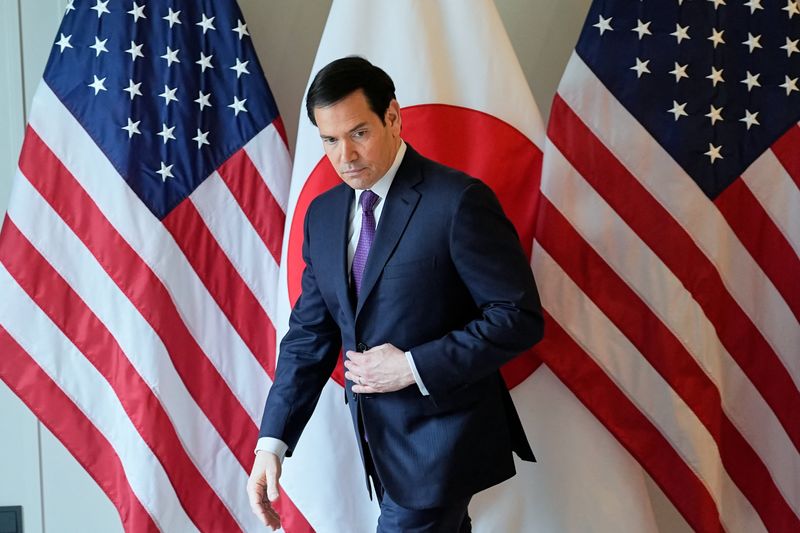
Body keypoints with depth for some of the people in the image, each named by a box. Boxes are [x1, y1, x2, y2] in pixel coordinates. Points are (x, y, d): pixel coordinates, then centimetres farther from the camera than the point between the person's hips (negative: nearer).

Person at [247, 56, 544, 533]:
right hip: (379, 439, 6)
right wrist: (272, 442, -2)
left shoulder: (458, 201, -15)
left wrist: (413, 368, -20)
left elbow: (519, 316, -15)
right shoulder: (323, 213, 5)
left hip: (441, 436, -6)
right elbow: (310, 333, 7)